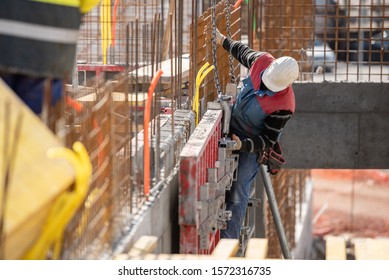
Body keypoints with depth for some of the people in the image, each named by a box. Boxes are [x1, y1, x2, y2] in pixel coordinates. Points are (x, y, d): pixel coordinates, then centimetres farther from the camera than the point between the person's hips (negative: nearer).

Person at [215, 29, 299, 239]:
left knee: (238, 192, -15)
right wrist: (222, 40, 24)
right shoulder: (262, 61, -17)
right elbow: (242, 52, 9)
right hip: (232, 130, 7)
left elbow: (268, 140, -24)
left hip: (254, 144, -7)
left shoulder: (284, 105, -32)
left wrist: (243, 145, -39)